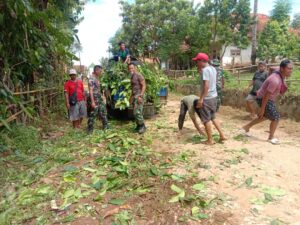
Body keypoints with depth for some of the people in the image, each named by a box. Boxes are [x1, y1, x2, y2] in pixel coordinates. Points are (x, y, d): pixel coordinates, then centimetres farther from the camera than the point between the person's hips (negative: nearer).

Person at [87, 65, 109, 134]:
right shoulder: (91, 79, -17)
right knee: (93, 115, -1)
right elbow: (91, 91, -22)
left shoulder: (97, 78, 11)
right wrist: (92, 102, -25)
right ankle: (90, 129, 9)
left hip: (100, 98, 9)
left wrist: (101, 96, 20)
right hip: (94, 99, -9)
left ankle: (105, 126, 29)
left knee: (103, 112, 16)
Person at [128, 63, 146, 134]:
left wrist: (140, 96, -22)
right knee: (135, 113, 8)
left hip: (138, 96, -8)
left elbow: (144, 86, -14)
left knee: (137, 112, -13)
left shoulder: (139, 76, -9)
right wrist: (131, 97, 20)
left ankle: (143, 127, -2)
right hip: (134, 96, 9)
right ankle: (138, 126, 18)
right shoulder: (132, 77, 17)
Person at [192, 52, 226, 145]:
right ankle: (222, 135, 22)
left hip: (207, 98, -9)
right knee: (213, 117, 21)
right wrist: (200, 72, 15)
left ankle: (210, 140, 12)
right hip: (214, 96, 9)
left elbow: (206, 86, -23)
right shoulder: (213, 68, 11)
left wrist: (201, 99, -21)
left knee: (206, 119, 3)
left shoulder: (205, 70, -17)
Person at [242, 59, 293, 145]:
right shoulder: (275, 80, -31)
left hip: (269, 98, 10)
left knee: (266, 116, 23)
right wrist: (262, 109, -21)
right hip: (264, 99, -10)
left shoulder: (280, 75, -3)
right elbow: (266, 96, -27)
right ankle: (271, 137, 18)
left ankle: (246, 127, 32)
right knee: (276, 118, -1)